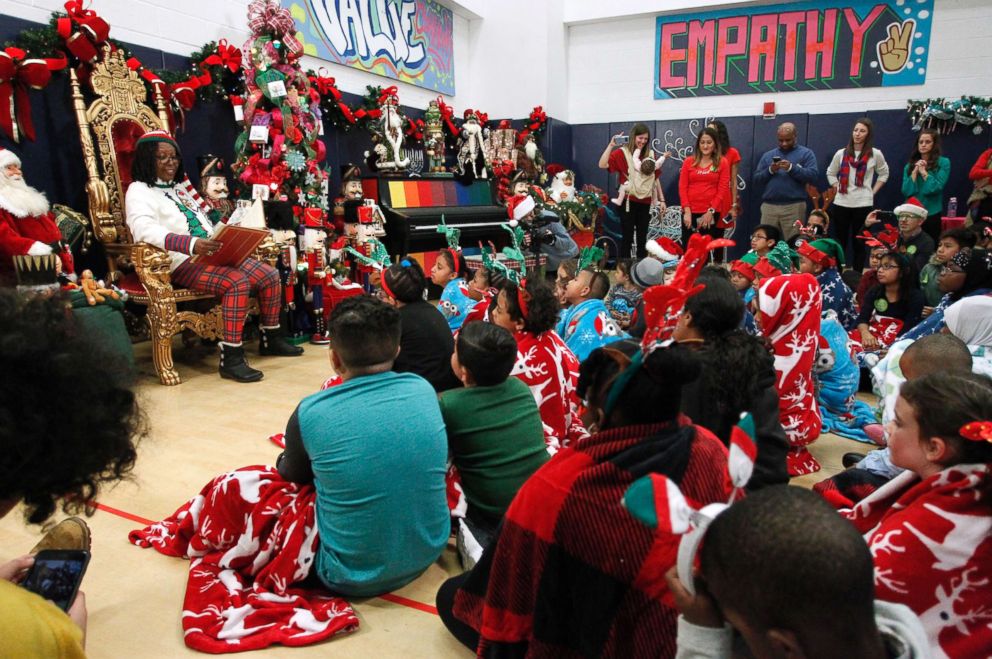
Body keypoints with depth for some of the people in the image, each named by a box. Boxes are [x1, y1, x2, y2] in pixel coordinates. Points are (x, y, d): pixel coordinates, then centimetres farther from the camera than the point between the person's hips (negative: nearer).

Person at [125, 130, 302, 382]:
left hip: (212, 255, 9)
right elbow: (144, 229, -22)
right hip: (183, 263, -8)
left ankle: (270, 338, 14)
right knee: (238, 282, -32)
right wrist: (192, 244, -38)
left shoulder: (180, 186, 25)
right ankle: (231, 359, -31)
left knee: (270, 275, -2)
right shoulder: (139, 191, -2)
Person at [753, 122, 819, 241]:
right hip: (769, 206, 3)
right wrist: (770, 171, -7)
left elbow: (813, 175, -6)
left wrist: (791, 168, -16)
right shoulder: (768, 155, 17)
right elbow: (756, 179, 11)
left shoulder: (806, 153, 7)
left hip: (794, 207, -3)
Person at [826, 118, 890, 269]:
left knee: (859, 243, 4)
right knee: (840, 242, 4)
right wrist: (838, 189, 4)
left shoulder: (875, 154, 3)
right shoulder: (841, 153, 7)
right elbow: (830, 173, 17)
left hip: (864, 205, -1)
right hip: (841, 204, 1)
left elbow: (884, 174, 14)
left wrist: (872, 192, 4)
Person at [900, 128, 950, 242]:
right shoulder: (910, 165, 10)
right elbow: (906, 191, -1)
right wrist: (915, 171, -7)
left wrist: (924, 172, -9)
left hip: (932, 214, -3)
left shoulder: (943, 162, 1)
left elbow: (936, 188, -11)